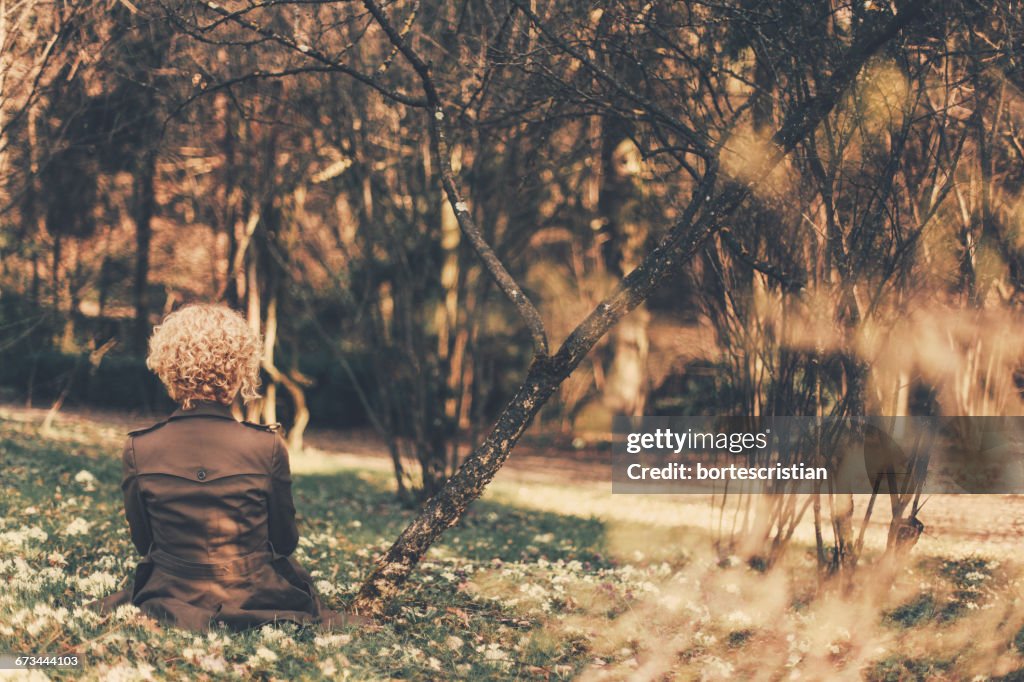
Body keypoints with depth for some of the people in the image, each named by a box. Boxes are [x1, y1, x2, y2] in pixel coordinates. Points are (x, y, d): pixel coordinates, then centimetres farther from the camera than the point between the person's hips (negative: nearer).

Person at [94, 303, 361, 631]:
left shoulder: (138, 450, -12)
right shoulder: (268, 447, -15)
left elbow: (143, 542, 2)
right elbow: (285, 542, -2)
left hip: (170, 608, 0)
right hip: (256, 604, 0)